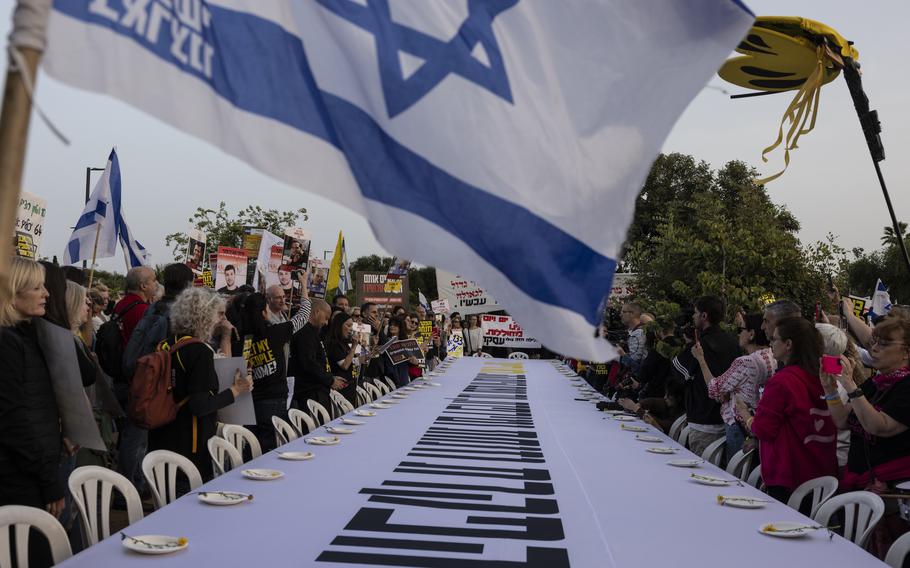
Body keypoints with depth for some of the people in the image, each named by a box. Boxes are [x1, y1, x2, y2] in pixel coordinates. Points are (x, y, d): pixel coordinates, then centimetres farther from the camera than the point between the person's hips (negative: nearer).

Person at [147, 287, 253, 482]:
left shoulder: (166, 345, 4)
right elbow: (199, 405, -21)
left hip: (160, 439, 8)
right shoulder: (201, 351, -18)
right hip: (190, 444, -8)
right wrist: (236, 390, -12)